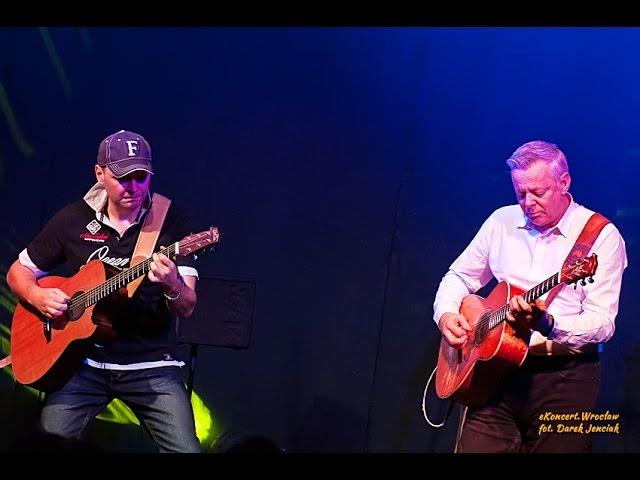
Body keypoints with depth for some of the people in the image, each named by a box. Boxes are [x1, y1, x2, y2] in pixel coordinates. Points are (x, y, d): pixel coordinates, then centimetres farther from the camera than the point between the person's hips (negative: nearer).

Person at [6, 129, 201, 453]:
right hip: (85, 361, 1)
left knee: (186, 449, -17)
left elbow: (186, 308, -8)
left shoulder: (171, 222, -2)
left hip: (151, 364, -1)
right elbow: (18, 272, 14)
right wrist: (37, 296, -8)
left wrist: (172, 286, -32)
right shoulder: (73, 219, 4)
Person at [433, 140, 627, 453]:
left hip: (564, 375, -3)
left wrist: (547, 324, -30)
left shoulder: (602, 236, -6)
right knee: (475, 447, -7)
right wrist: (446, 314, -1)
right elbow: (459, 276, 20)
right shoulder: (502, 222, 10)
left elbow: (602, 324, -13)